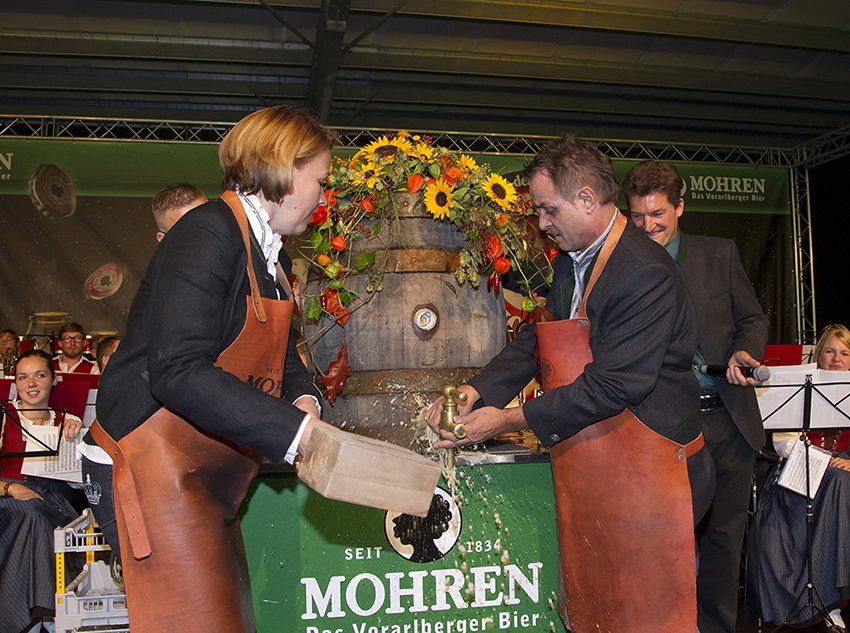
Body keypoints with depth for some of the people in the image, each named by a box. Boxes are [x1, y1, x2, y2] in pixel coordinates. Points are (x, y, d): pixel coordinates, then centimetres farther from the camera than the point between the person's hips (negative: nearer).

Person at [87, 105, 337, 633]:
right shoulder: (206, 234, -17)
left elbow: (280, 353, 19)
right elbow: (178, 371, -27)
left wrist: (304, 399, -5)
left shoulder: (272, 253, 14)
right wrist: (295, 431, -30)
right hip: (159, 464, -9)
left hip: (214, 471, 10)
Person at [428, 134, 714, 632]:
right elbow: (534, 342, 10)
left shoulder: (646, 274, -20)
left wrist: (509, 420, -18)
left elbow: (613, 384, -23)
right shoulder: (569, 262, 10)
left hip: (644, 476, -8)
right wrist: (474, 393, -7)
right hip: (587, 472, 8)